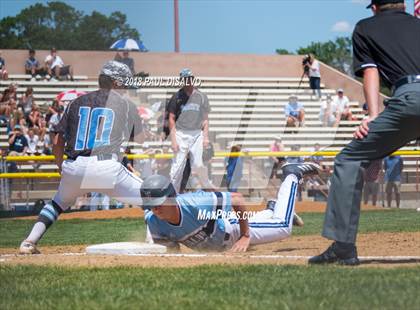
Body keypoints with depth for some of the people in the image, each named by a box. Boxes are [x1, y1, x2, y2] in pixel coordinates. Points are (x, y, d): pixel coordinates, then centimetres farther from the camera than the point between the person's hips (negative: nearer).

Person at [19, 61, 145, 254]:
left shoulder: (77, 102, 20)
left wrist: (60, 166, 30)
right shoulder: (126, 104, 12)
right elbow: (140, 139, 23)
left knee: (59, 202, 31)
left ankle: (29, 243, 19)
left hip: (73, 167, 4)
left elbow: (57, 141, 15)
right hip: (106, 167, -4)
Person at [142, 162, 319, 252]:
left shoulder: (195, 204, -45)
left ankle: (292, 176, 29)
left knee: (284, 228, 10)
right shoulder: (153, 221, -33)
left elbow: (237, 198, -34)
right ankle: (270, 211, 57)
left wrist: (245, 235, -31)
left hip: (232, 228, -4)